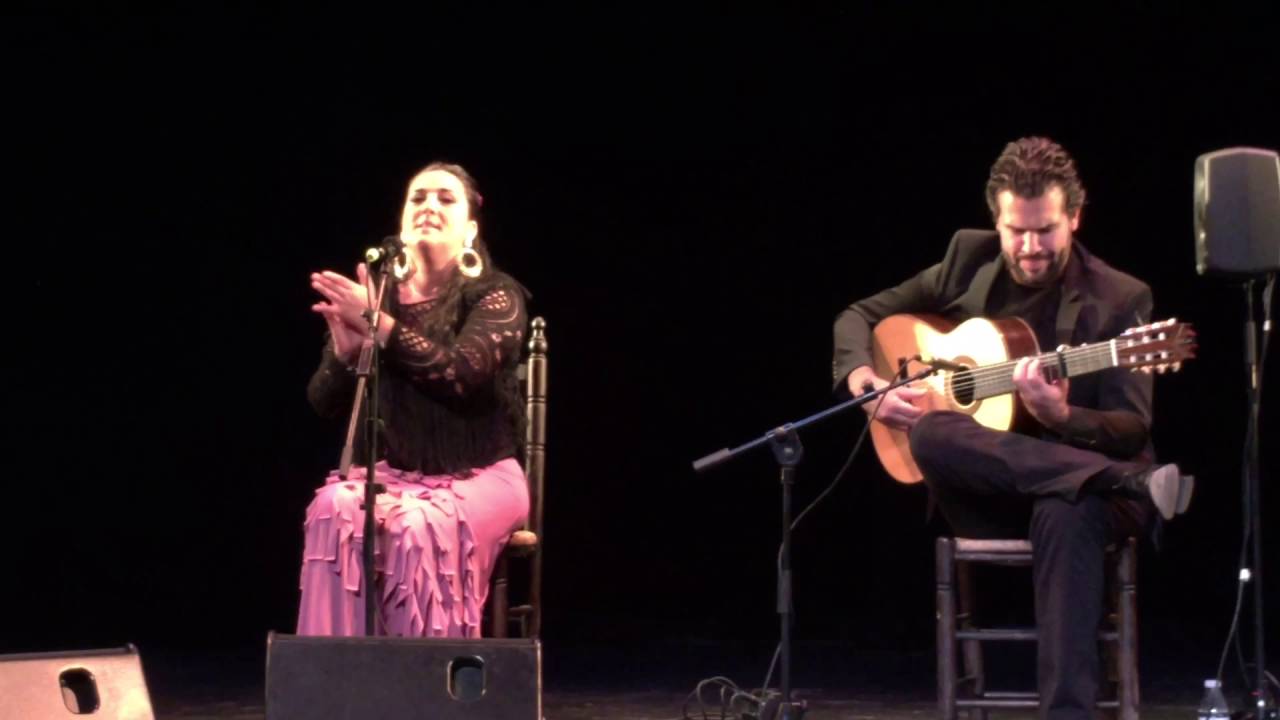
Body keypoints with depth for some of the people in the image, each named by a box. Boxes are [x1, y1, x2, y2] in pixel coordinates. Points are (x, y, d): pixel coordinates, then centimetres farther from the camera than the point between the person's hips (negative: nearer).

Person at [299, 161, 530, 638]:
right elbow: (323, 402, 8)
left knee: (422, 525, -35)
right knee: (335, 509, -31)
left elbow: (462, 373, -20)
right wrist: (346, 351, -13)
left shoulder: (495, 296, -1)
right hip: (389, 472, 3)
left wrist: (378, 325, -20)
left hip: (478, 476, -3)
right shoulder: (369, 295, 9)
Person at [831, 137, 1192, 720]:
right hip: (984, 497, 3)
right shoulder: (969, 260, 6)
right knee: (930, 433, -33)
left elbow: (1133, 429, -9)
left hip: (1068, 485, -3)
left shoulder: (1119, 300, -3)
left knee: (1065, 514, -41)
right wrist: (863, 381, -8)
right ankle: (1130, 483, -41)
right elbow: (860, 316, 15)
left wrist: (1060, 418, -30)